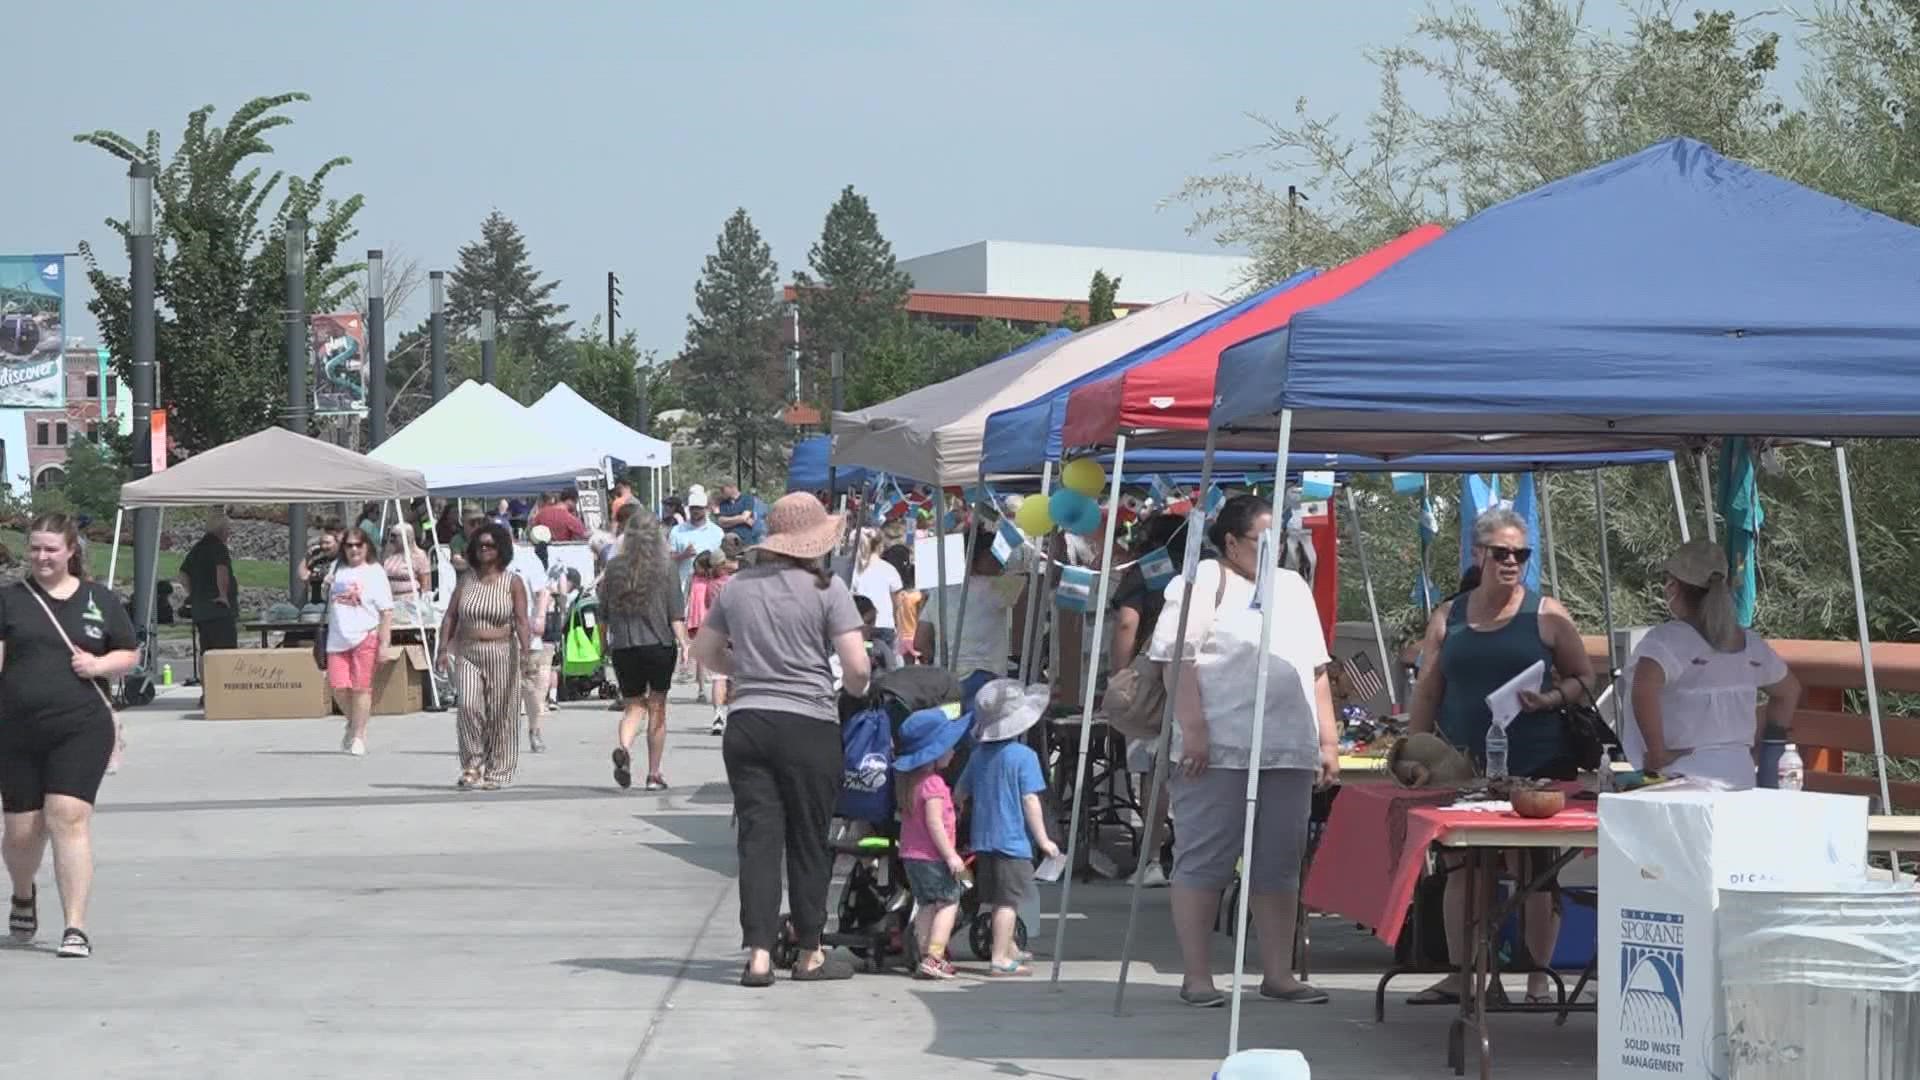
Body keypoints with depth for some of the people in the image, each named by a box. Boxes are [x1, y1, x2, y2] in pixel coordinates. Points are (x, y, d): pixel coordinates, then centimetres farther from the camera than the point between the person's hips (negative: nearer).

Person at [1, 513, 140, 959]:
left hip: (81, 727, -1)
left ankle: (76, 927, -11)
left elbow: (130, 654, 15)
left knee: (68, 816, -14)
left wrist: (99, 665, -5)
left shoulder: (101, 600, 9)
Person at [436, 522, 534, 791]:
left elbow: (521, 621, -5)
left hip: (501, 653, -2)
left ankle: (496, 773, 9)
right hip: (467, 653, 2)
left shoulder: (513, 583, 2)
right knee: (469, 706, -14)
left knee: (501, 713, 0)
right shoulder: (466, 580, 11)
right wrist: (443, 649, -1)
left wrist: (525, 650, -19)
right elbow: (450, 617, 10)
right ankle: (472, 766, -4)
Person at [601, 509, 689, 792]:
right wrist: (683, 642, -6)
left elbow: (604, 613, 10)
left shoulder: (614, 568, 1)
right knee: (657, 709, 9)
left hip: (623, 646, 2)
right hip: (659, 644, -1)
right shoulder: (664, 569, -5)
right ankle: (654, 774, 11)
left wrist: (605, 641, 23)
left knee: (632, 705, 11)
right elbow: (676, 612, -9)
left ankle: (624, 748, -19)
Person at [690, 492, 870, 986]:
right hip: (809, 725, -3)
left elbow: (705, 651, 17)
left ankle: (758, 953, -3)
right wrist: (853, 688, 9)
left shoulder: (738, 587, 7)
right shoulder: (826, 588, -7)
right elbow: (857, 665, -12)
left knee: (758, 836, 4)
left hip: (747, 723, 3)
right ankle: (810, 955, 16)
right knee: (809, 840, 7)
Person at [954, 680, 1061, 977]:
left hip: (982, 839, 7)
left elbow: (959, 795, 13)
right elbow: (1030, 801, -14)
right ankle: (1000, 959, -7)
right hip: (1012, 840, -7)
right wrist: (1043, 839, -9)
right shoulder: (1024, 756, -12)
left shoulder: (979, 754, 7)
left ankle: (1009, 949, 31)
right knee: (1008, 900, -5)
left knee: (997, 900, 17)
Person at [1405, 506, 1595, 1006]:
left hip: (1536, 765, -3)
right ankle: (1460, 974, 15)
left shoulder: (1546, 615, 2)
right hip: (1464, 766, 3)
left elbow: (1584, 679, 5)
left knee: (1537, 868, 0)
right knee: (1460, 866, 5)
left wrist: (1550, 699, -14)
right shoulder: (1448, 618, 10)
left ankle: (1539, 977, 10)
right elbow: (1426, 694, 13)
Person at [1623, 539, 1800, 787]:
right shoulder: (1748, 643, 13)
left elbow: (1644, 687, -28)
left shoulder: (1666, 639, -10)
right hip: (1739, 774, 7)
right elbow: (1789, 691, 27)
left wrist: (1657, 753, -18)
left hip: (1680, 779, -7)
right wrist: (1756, 745, 23)